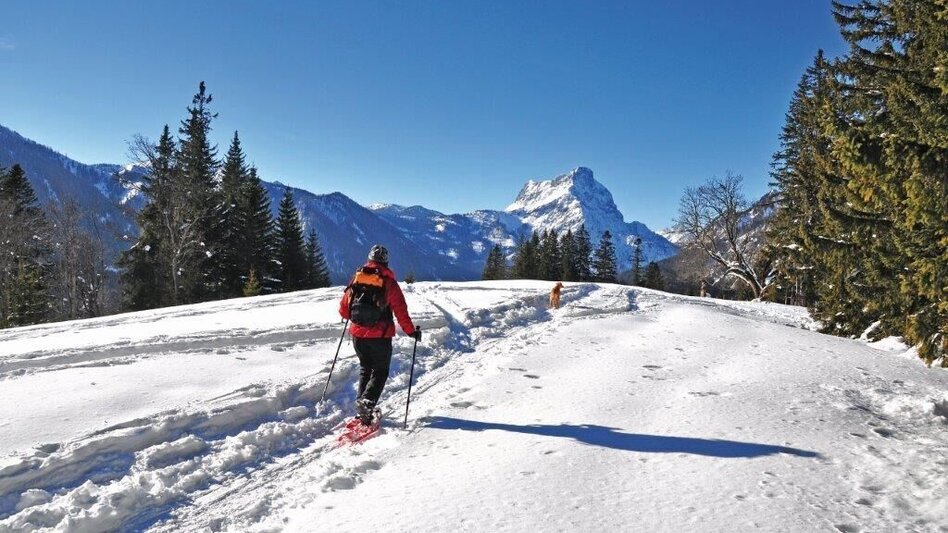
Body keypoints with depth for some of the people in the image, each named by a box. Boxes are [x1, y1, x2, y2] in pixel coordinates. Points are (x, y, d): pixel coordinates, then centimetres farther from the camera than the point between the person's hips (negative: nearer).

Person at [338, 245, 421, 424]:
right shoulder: (389, 282, -7)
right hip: (380, 336, -4)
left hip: (358, 334, 4)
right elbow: (400, 311, -8)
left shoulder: (357, 278, 3)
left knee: (365, 368, 21)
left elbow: (343, 308, 8)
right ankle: (367, 402, -12)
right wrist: (411, 331, 3)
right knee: (380, 371, 9)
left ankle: (362, 405, 18)